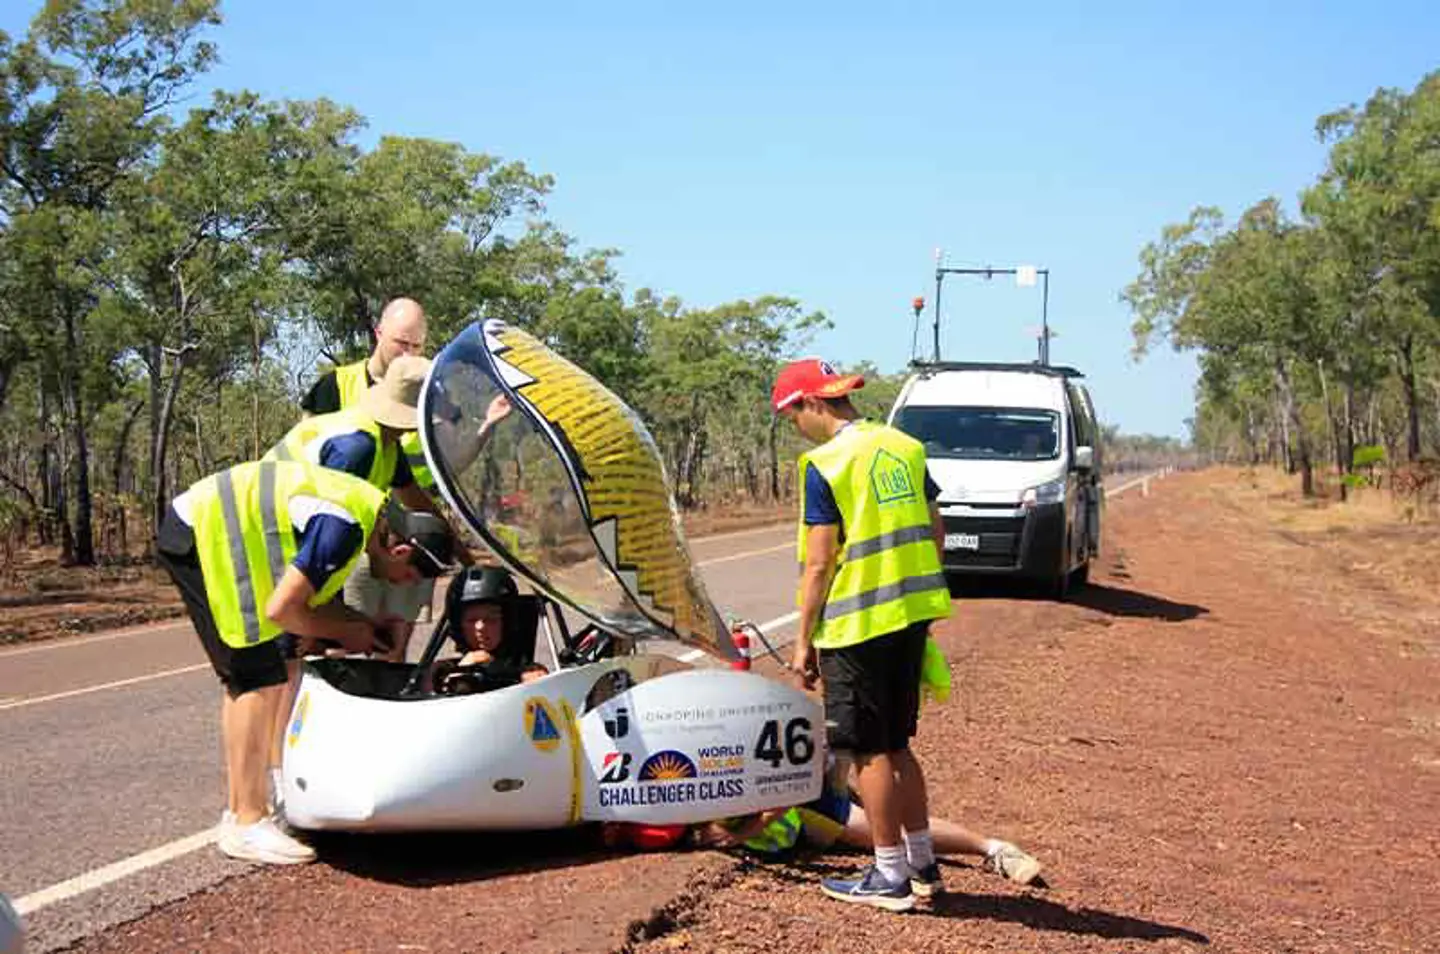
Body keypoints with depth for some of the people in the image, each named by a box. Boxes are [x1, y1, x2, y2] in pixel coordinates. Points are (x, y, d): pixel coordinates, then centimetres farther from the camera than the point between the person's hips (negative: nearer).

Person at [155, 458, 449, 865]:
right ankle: (247, 825, -8)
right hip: (203, 535, -11)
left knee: (242, 680, 15)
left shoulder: (372, 505, 7)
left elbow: (304, 593, 14)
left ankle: (238, 811, 23)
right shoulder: (346, 529, -22)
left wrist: (362, 623, 2)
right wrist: (344, 632, -8)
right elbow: (280, 609, -22)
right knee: (261, 682, -11)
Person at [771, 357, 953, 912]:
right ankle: (922, 863, 26)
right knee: (896, 745, 19)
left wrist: (803, 641, -8)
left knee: (871, 753, 3)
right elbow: (935, 533, 12)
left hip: (858, 627, -8)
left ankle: (890, 877, 10)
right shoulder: (903, 448, 8)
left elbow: (819, 563, -15)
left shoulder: (824, 465, -14)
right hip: (911, 616, 8)